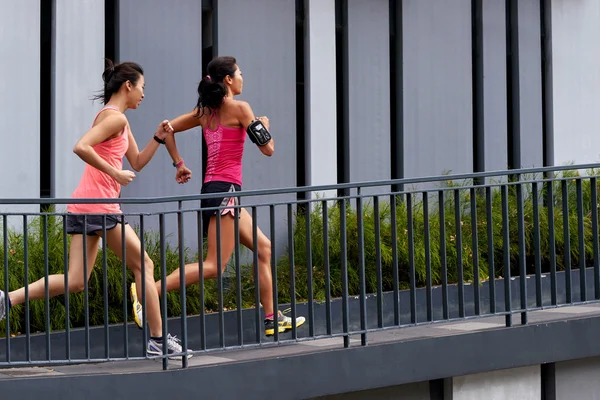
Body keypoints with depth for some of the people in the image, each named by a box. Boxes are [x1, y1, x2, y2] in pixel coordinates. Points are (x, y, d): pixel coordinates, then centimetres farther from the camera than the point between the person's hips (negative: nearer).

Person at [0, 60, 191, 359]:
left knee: (75, 281, 3)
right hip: (100, 204, -9)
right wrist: (114, 173, -20)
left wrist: (159, 138, 11)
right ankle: (158, 340, 8)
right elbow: (81, 147, -24)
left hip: (84, 208, 9)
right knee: (144, 266, 3)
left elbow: (137, 163, 24)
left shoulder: (118, 120, 21)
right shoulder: (115, 118, -10)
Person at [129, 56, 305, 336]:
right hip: (225, 189, -9)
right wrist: (264, 125, 16)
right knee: (214, 265, -13)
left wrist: (179, 163, 20)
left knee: (264, 248, 15)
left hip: (212, 187, 9)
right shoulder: (239, 108, -7)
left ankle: (271, 319, 16)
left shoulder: (206, 111, 14)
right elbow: (268, 149, -4)